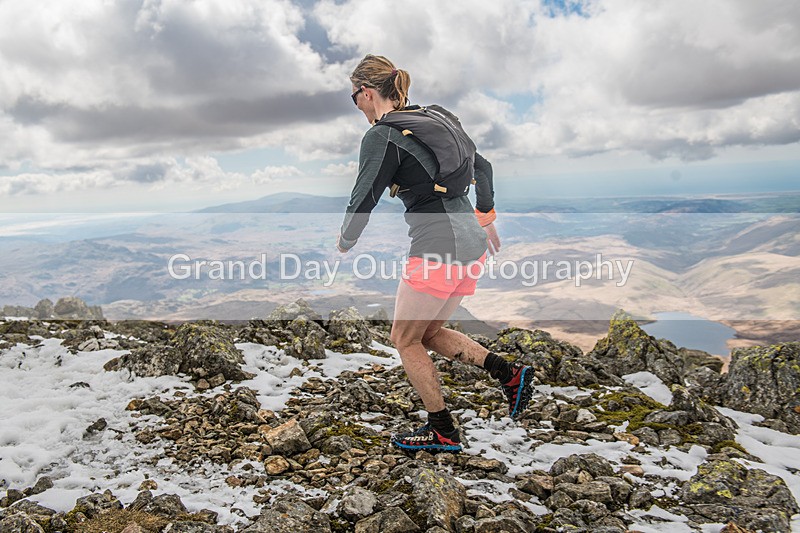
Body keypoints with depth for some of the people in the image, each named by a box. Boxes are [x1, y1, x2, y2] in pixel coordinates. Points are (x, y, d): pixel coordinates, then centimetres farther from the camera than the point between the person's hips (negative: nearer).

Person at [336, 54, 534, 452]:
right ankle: (510, 374, 12)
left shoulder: (380, 137, -9)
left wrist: (345, 241, 9)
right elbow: (482, 166, 23)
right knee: (429, 334, 21)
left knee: (405, 340, 10)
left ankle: (442, 433, 18)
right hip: (472, 243, 9)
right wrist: (484, 217, 34)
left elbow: (363, 200, -11)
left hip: (438, 248, -9)